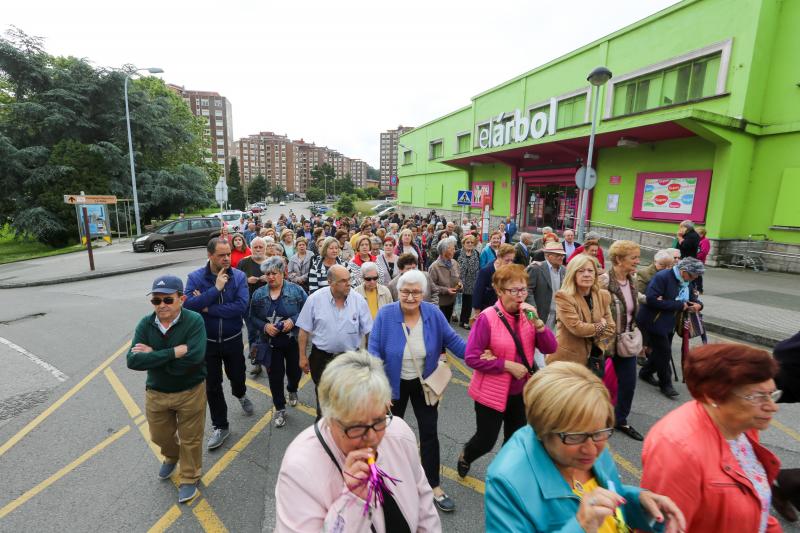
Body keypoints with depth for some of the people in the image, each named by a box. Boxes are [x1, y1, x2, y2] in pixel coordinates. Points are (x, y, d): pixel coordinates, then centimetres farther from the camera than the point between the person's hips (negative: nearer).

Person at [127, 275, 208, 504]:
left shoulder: (194, 320, -23)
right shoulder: (146, 324, -11)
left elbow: (193, 357, -34)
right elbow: (133, 361, -22)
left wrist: (153, 356, -24)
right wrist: (174, 352, -32)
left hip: (191, 392, -4)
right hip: (156, 393, 4)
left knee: (190, 439, 14)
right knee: (160, 436, 26)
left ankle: (189, 479, 39)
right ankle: (171, 457, 59)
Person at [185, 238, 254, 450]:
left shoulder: (239, 276, -11)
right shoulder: (195, 277, -9)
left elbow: (242, 306, -24)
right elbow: (188, 305, -23)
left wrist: (207, 307, -21)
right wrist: (216, 289, -27)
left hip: (233, 339, 0)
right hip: (207, 341, 0)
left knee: (237, 377, 18)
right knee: (212, 386, 11)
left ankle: (241, 395, 54)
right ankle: (220, 426, 30)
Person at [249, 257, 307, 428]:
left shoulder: (296, 290, -9)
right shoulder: (258, 294, 0)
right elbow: (253, 317, 4)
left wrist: (293, 320, -22)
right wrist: (265, 326, -14)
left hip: (293, 341, -1)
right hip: (271, 343, 2)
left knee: (294, 371, 12)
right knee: (275, 376, 6)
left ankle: (292, 391, 48)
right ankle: (280, 409, 26)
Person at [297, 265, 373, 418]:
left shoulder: (359, 300, -11)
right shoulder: (315, 299, -13)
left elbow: (369, 331, -4)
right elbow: (304, 330, -4)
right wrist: (303, 357, -2)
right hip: (321, 357, 0)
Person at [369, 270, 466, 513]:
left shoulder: (433, 314, -16)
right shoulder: (385, 315, -22)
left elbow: (452, 339, -5)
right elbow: (375, 351, -19)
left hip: (424, 383, 1)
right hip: (394, 383, 0)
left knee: (429, 433, 9)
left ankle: (434, 486, 29)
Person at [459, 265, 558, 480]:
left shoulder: (528, 315, -2)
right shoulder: (487, 318, -20)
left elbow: (550, 348, -7)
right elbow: (472, 358, -20)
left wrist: (536, 322, -22)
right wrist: (507, 365, -21)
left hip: (521, 392, 5)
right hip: (492, 393, -5)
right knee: (486, 441, 10)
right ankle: (465, 456, 44)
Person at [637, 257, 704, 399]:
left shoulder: (685, 282, 5)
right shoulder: (662, 277, -21)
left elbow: (693, 298, 16)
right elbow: (651, 299, -29)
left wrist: (698, 305, -9)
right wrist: (679, 305, -24)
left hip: (668, 323, 8)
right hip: (653, 321, -8)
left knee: (662, 351, 15)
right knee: (664, 352, -4)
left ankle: (645, 373, 35)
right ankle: (665, 384, 12)